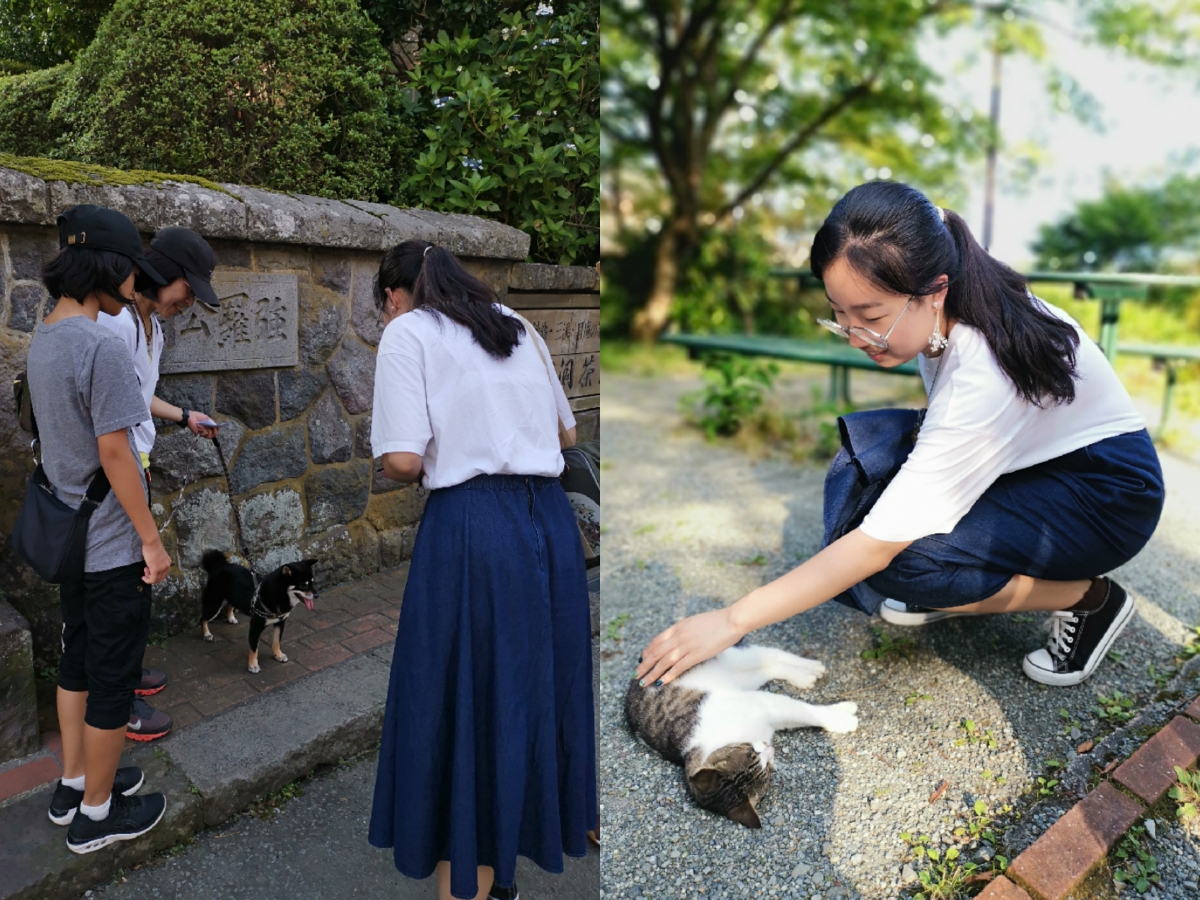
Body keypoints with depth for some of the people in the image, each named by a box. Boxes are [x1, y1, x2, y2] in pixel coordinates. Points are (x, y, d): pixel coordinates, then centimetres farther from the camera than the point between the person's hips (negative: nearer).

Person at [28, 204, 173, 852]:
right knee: (113, 676, 6)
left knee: (78, 659, 21)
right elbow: (113, 451, -23)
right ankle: (96, 813, 23)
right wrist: (152, 538, -16)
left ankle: (75, 784, 38)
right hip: (112, 545, -9)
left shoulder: (41, 340, 6)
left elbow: (65, 434, 13)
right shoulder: (101, 346, -22)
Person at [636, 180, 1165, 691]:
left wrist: (734, 621, -34)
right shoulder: (938, 312, -14)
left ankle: (1089, 597, -4)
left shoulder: (983, 374, -37)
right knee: (864, 440, -16)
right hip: (1030, 456, 8)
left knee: (900, 564, -29)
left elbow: (880, 544, -37)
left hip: (1109, 489, -7)